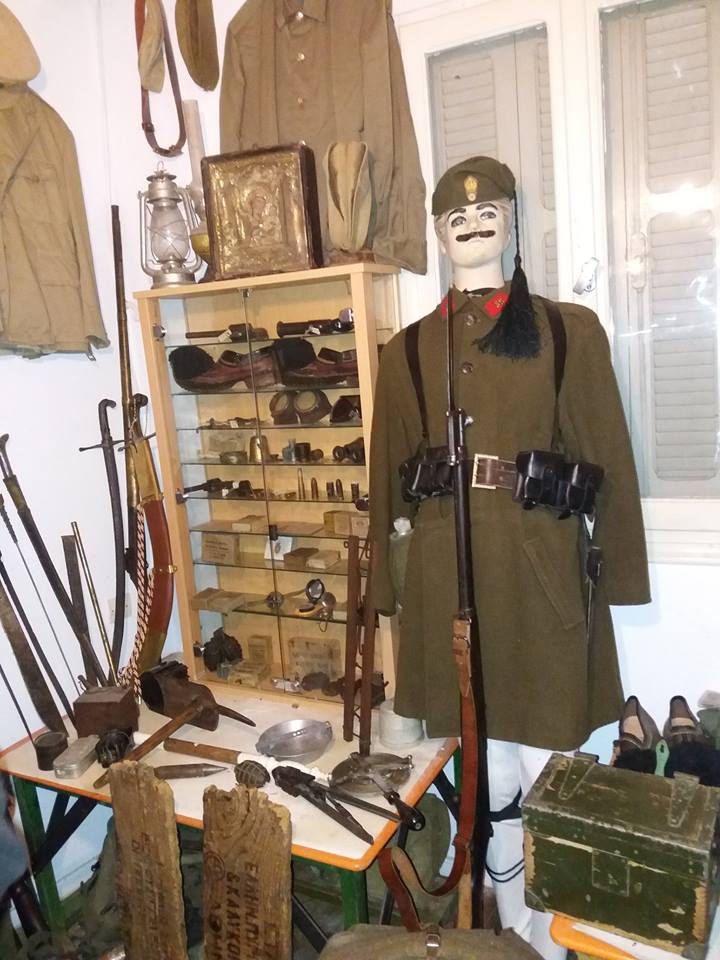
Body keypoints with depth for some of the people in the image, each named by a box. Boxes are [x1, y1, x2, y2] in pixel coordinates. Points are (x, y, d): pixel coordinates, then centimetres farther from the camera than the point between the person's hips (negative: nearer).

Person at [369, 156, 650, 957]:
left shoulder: (569, 330, 4)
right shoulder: (407, 350, 8)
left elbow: (607, 459, 3)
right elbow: (389, 476, 9)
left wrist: (617, 572, 0)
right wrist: (387, 584, 8)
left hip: (543, 574, -1)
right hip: (449, 579, 2)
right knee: (489, 778, 15)